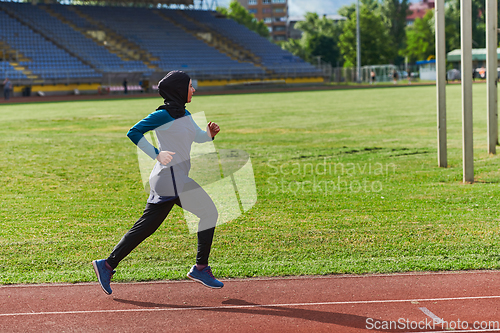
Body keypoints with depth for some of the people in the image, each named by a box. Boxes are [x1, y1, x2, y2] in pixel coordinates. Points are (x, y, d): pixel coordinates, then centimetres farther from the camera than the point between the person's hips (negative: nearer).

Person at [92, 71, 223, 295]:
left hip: (179, 179, 9)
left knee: (146, 227, 8)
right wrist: (157, 155, -17)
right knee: (209, 212, -2)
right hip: (171, 178, -9)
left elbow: (198, 137, 24)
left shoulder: (185, 115, 16)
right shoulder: (163, 115, -10)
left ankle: (107, 265, 11)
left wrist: (209, 133, 2)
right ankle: (201, 268, 4)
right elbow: (134, 132, -12)